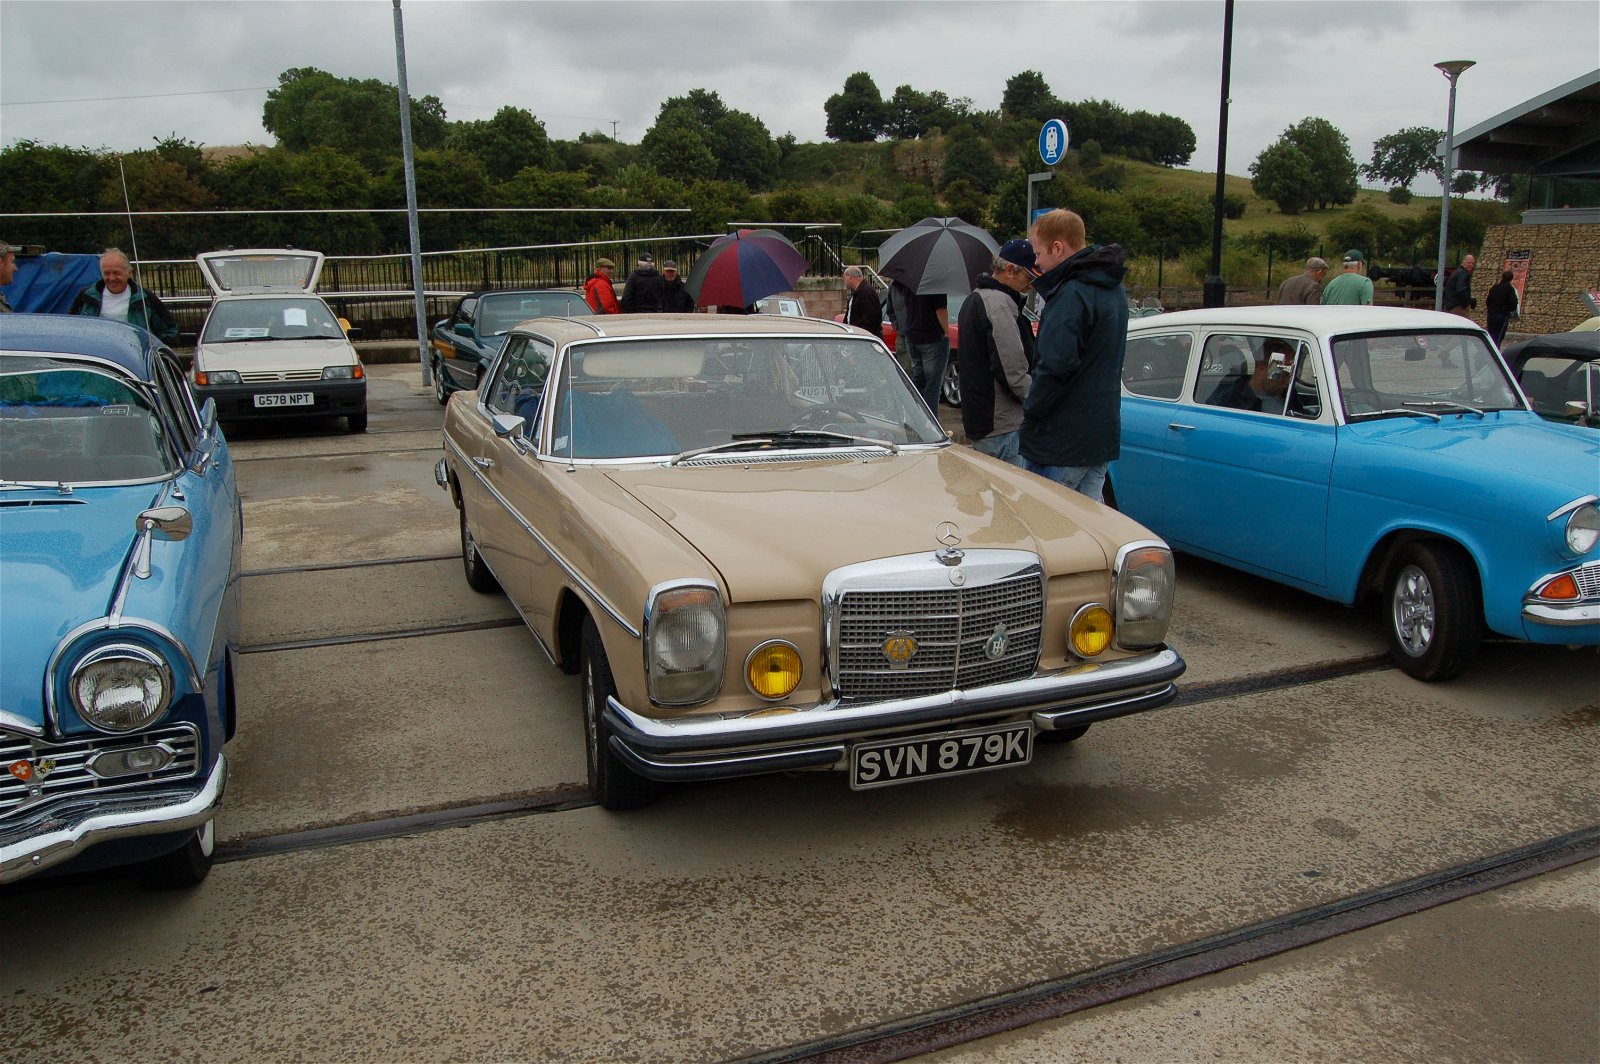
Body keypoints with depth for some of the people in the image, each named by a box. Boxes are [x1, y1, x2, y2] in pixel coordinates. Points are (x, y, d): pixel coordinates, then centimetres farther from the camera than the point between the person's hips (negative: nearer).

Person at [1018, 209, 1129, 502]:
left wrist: (1031, 410, -11)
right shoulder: (1113, 290, 12)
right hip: (1103, 433, 9)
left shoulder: (1072, 294, -19)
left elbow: (1056, 366, -27)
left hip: (1061, 443, -9)